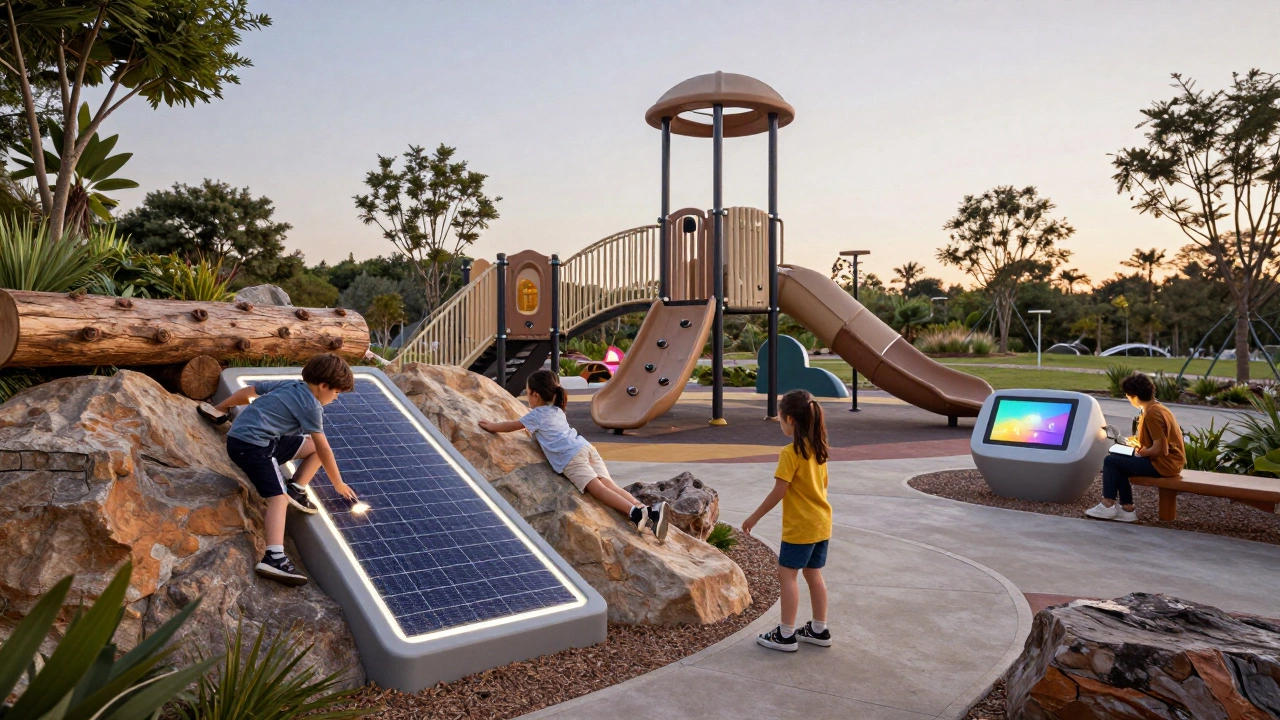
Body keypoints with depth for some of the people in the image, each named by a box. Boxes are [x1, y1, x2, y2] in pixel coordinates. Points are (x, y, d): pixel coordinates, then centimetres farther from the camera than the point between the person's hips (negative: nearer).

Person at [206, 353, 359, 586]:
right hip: (253, 445, -9)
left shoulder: (287, 384, 15)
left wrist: (220, 408, 41)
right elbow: (324, 450, -5)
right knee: (278, 498, -19)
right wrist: (338, 483, 5)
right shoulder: (311, 406, -9)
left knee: (312, 447, 13)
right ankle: (274, 558, -33)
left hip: (239, 437, 9)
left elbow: (247, 391, 24)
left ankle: (296, 490, 5)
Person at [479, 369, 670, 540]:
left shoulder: (536, 415, 13)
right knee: (609, 484, -9)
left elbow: (510, 426, 24)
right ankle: (649, 510, -30)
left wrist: (491, 426, 40)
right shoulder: (557, 411, 34)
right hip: (586, 447, 7)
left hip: (570, 457, -7)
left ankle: (636, 513, -41)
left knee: (598, 489, -20)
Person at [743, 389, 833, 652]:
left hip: (799, 526, -8)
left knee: (786, 574, 2)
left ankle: (786, 635, 7)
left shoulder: (790, 453, -19)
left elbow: (778, 492, -19)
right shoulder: (819, 449, 5)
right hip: (822, 523, 8)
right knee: (813, 574, 17)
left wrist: (754, 517, -10)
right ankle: (819, 630, 26)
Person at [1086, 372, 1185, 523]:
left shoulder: (1152, 414, -21)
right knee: (1119, 461, 15)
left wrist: (1141, 453, -8)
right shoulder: (1155, 408, 10)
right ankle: (1126, 507, 11)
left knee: (1111, 461, -8)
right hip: (1167, 460, 10)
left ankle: (1108, 505, 3)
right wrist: (1137, 441, 8)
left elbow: (1161, 449, -24)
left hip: (1164, 464, -10)